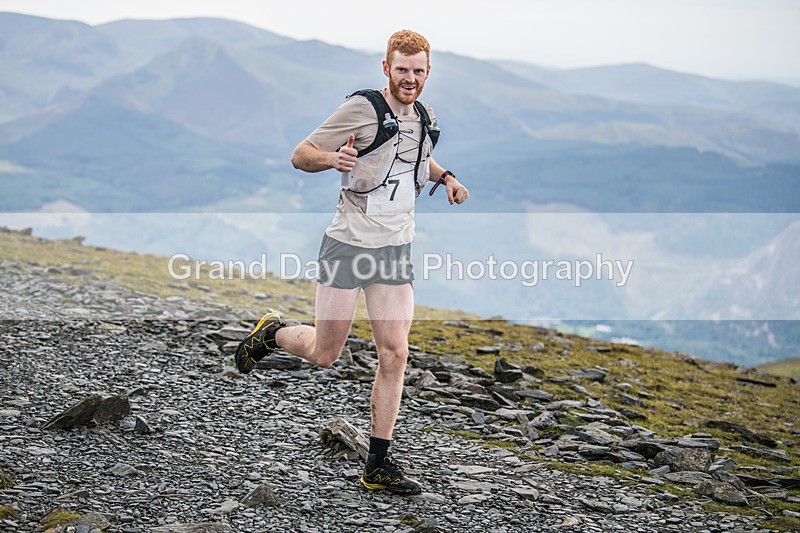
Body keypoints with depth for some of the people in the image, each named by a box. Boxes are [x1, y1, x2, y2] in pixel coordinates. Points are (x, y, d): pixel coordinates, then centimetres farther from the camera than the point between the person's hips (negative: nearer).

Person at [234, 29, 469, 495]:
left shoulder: (425, 119, 10)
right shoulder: (362, 108, -11)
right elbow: (300, 156, -9)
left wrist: (444, 176, 16)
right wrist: (333, 158, -29)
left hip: (395, 249, 5)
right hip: (349, 245, -5)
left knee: (395, 353, -4)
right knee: (324, 355, 0)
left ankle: (379, 465, 3)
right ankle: (271, 334, 34)